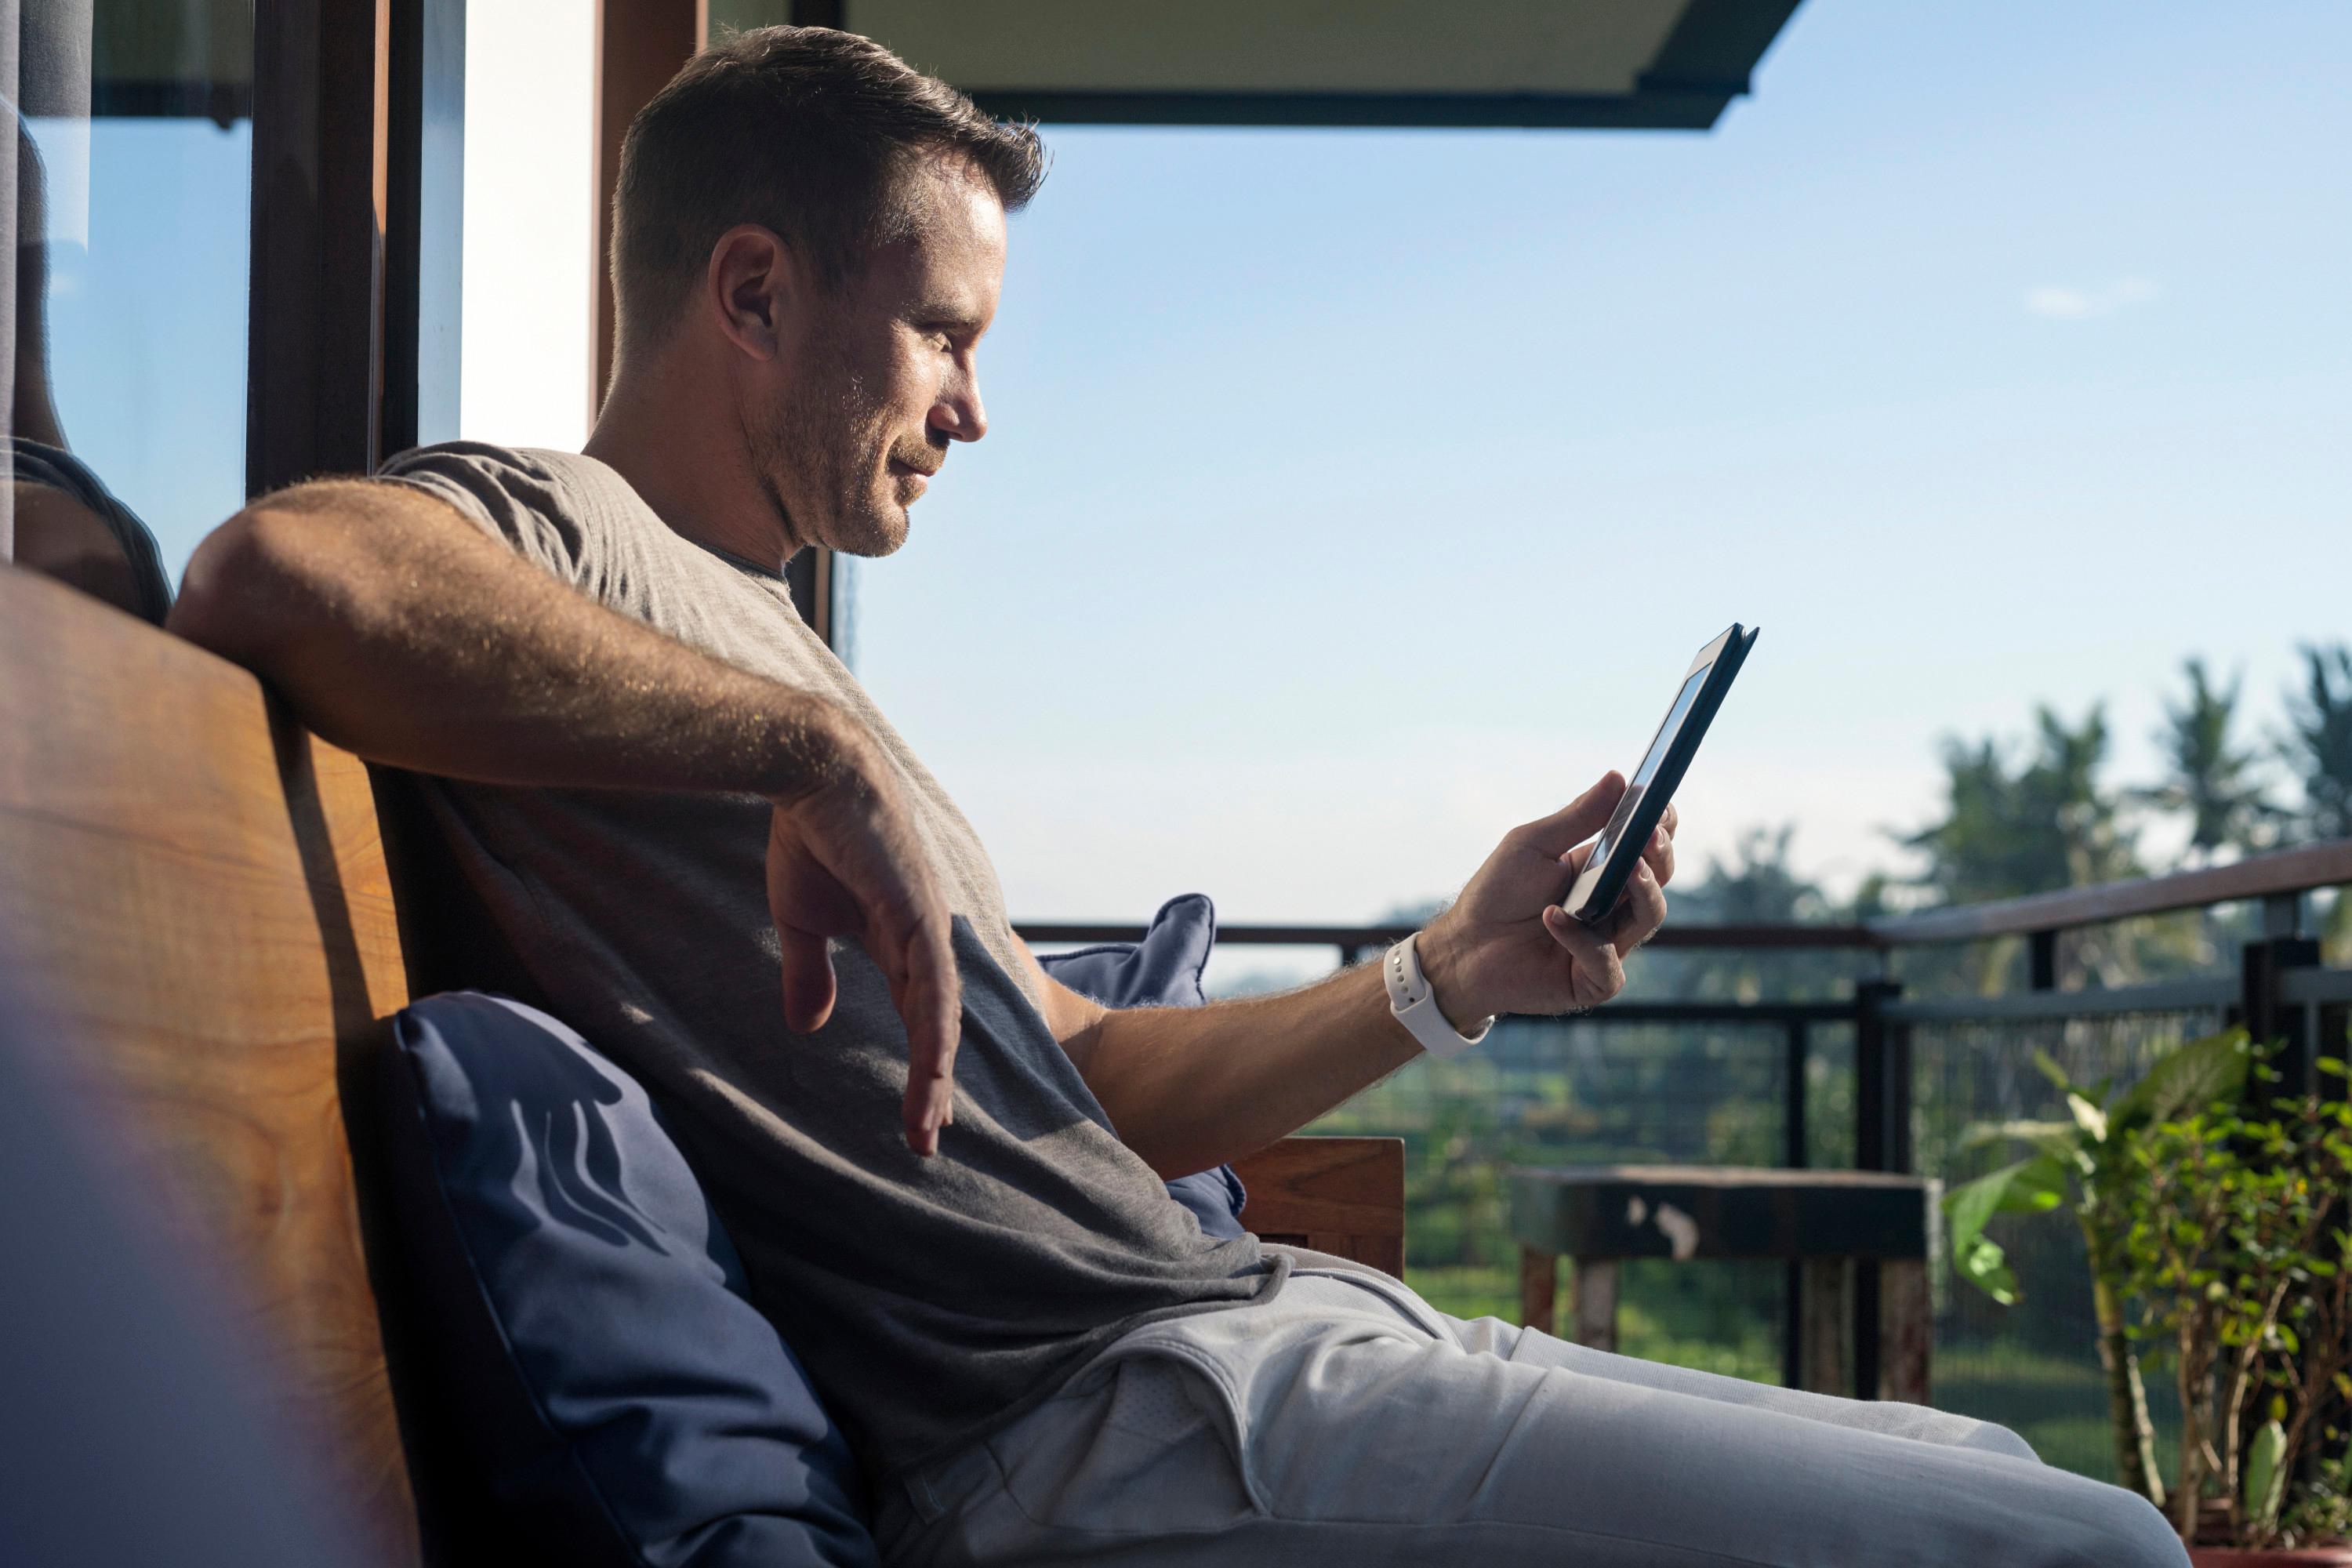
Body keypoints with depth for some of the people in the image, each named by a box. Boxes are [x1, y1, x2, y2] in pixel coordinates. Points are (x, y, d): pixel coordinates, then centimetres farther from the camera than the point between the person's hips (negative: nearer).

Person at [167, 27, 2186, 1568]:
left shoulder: (767, 649, 27)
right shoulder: (546, 532, -2)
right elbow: (275, 572, -29)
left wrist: (1452, 970, 13)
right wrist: (814, 744, -27)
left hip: (1268, 1335, 10)